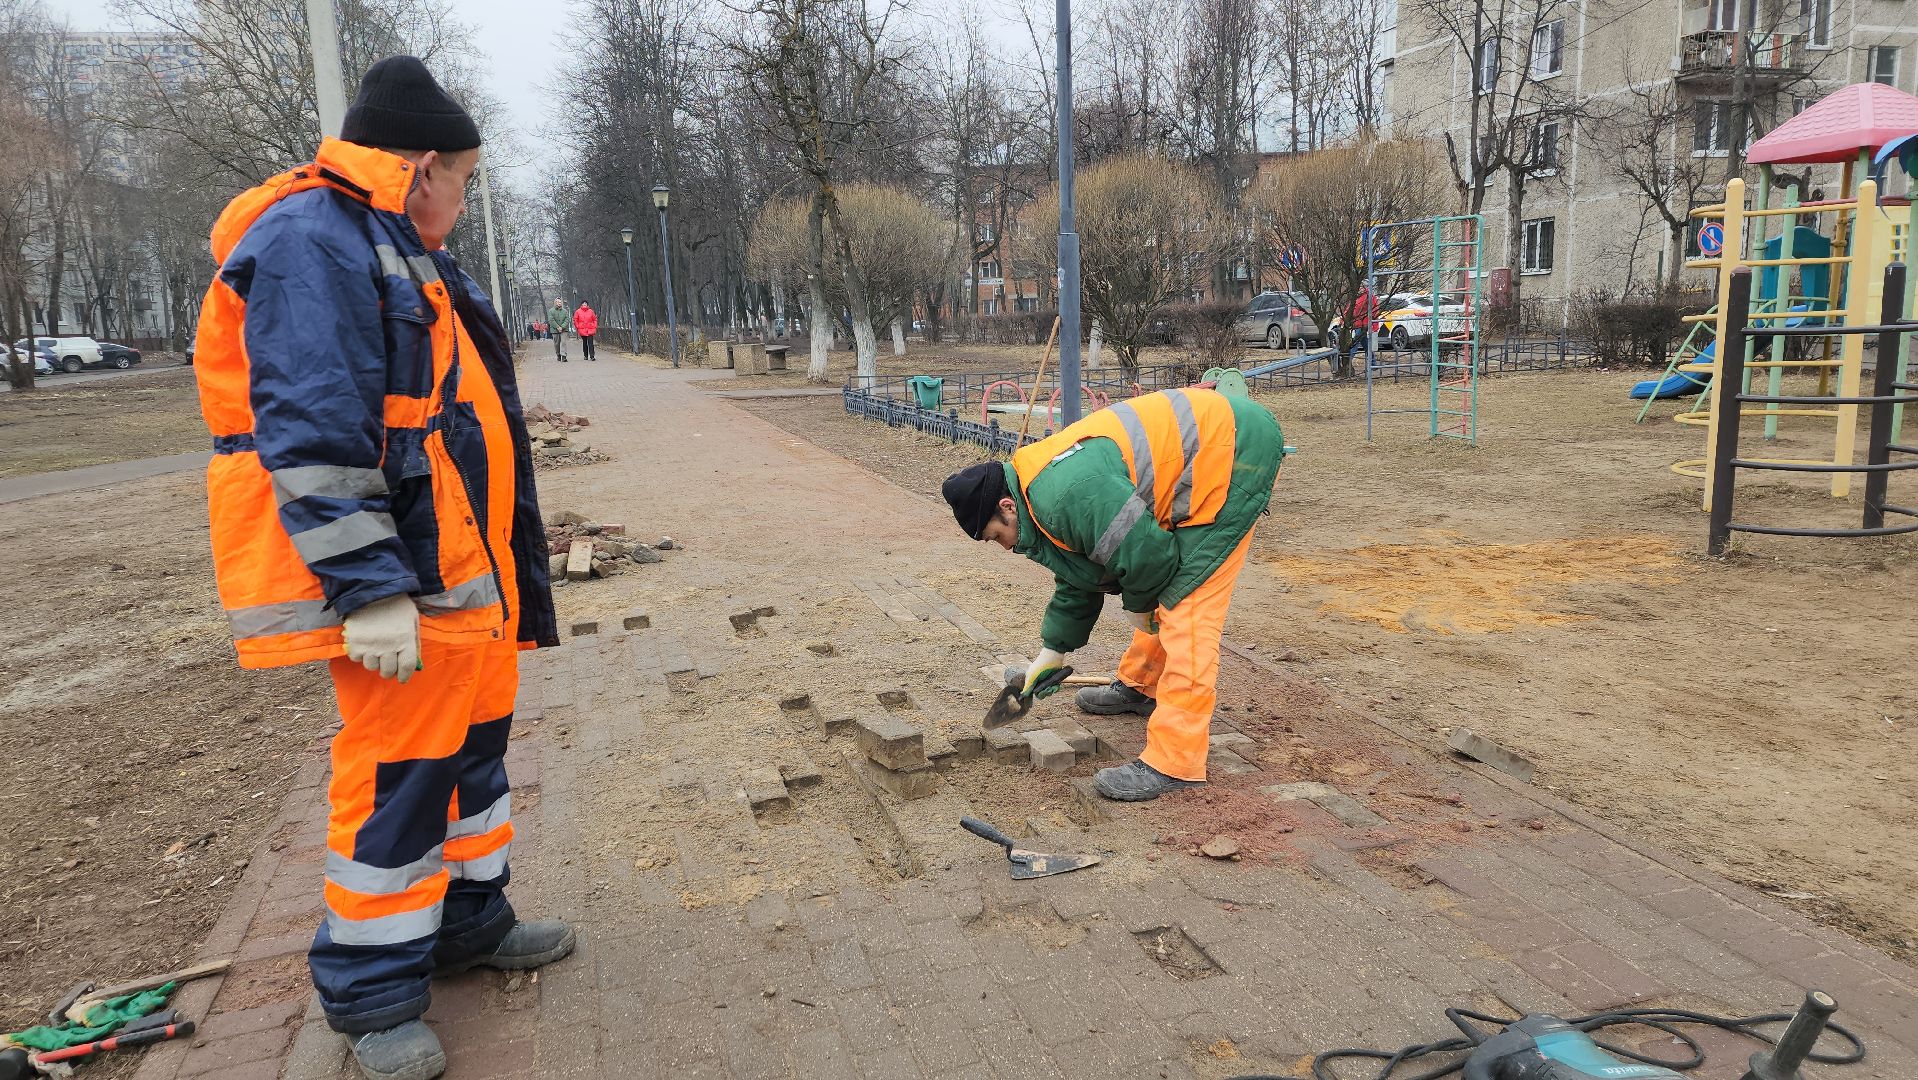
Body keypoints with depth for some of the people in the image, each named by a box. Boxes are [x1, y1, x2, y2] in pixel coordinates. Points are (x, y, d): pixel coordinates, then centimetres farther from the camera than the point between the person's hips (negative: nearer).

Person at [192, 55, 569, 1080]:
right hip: (401, 585, -10)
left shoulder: (397, 252, 20)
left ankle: (466, 920, 34)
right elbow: (310, 436, -22)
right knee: (397, 776, -2)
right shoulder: (313, 245, -13)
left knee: (472, 746, 17)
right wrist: (369, 590, -24)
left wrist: (501, 570, 26)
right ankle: (373, 991, 14)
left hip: (467, 571, 10)